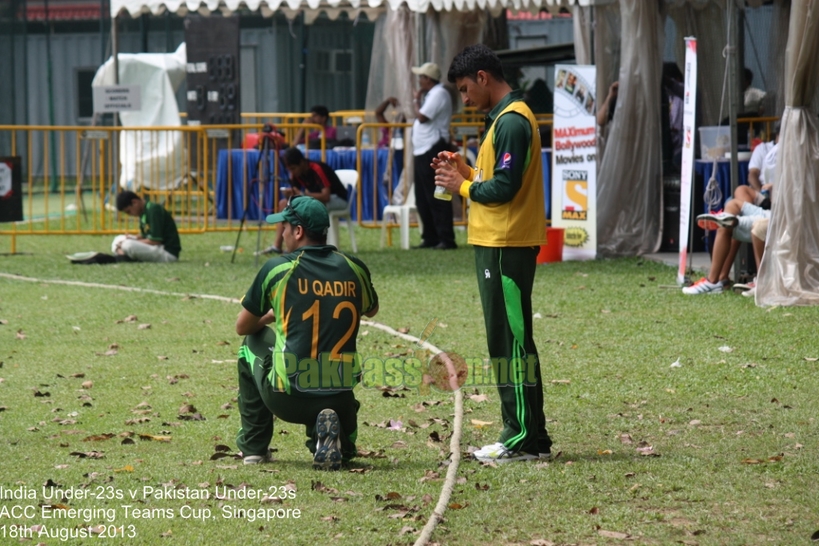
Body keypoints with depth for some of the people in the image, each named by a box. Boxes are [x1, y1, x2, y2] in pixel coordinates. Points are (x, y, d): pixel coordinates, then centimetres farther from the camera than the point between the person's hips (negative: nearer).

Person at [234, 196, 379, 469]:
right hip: (339, 398, 2)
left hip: (287, 399, -2)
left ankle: (253, 446, 26)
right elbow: (371, 311, 27)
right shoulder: (355, 269, 4)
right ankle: (331, 440, -2)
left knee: (252, 342, 28)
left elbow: (242, 327, 11)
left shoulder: (277, 268, -4)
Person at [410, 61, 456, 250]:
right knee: (422, 199, 12)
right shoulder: (431, 94, 19)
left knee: (436, 198, -11)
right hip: (423, 152, 11)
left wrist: (416, 100, -4)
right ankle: (430, 238, 17)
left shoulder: (438, 94, -12)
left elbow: (422, 117, -20)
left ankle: (446, 239, -11)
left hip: (433, 151, -11)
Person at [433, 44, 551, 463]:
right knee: (509, 340, 12)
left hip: (506, 247, -11)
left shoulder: (511, 121, -15)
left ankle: (522, 439, -5)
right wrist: (467, 172, 7)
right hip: (497, 243, 11)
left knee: (510, 340, -8)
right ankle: (529, 437, 16)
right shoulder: (505, 117, 18)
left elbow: (504, 188, -21)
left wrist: (462, 186, -7)